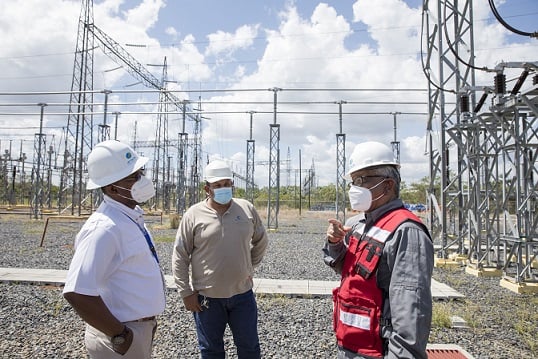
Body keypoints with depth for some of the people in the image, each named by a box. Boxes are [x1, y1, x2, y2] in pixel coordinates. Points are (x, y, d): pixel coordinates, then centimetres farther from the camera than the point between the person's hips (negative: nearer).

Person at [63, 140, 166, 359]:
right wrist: (120, 334, -21)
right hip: (124, 339, -8)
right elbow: (77, 293, -31)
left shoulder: (133, 216, 2)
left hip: (143, 327, 8)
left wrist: (148, 320, 13)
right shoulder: (105, 228, -26)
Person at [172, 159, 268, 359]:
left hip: (242, 293, 2)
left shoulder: (247, 209, -2)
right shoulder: (193, 215, -9)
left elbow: (261, 241, 13)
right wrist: (185, 292, -5)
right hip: (206, 297, -1)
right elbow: (180, 257, -4)